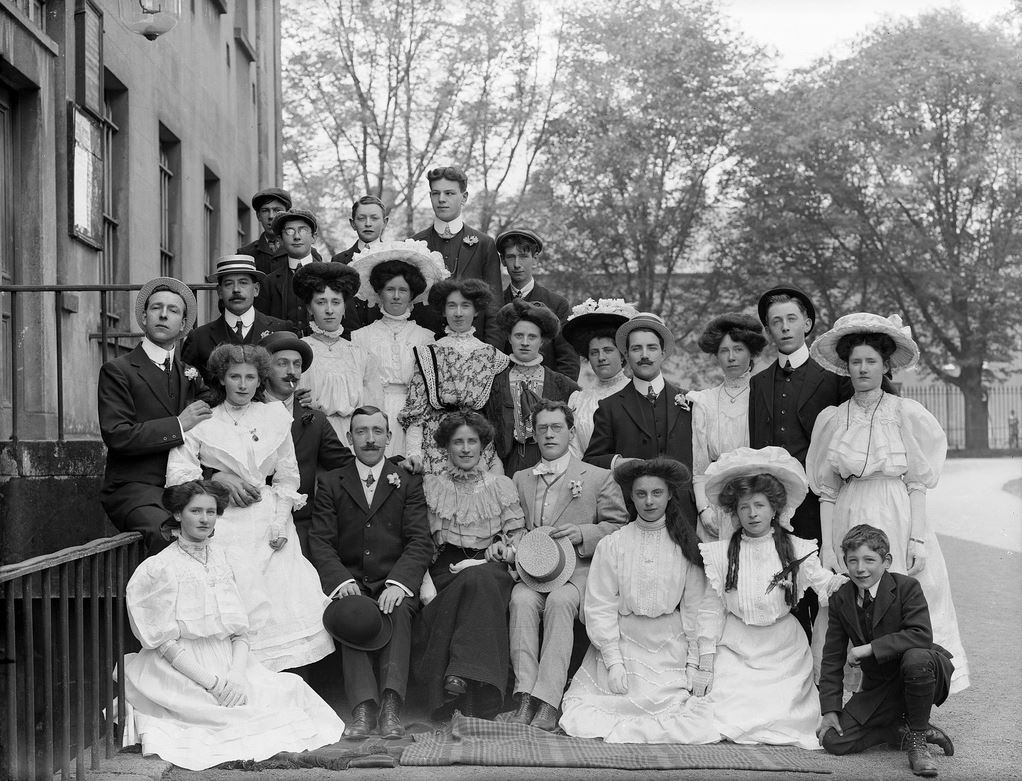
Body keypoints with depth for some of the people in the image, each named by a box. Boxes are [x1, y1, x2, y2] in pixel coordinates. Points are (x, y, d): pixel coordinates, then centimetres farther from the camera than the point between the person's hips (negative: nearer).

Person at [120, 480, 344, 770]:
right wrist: (213, 683, -18)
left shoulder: (221, 560, 13)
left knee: (292, 688, -17)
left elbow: (242, 632, 7)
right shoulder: (159, 569, -3)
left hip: (230, 668, 5)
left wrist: (236, 675, -12)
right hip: (181, 674, -5)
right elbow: (166, 643, -9)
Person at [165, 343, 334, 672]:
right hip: (226, 525, -2)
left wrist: (281, 522, 2)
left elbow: (287, 475, 12)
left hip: (269, 524, 3)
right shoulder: (203, 423, 5)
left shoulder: (275, 416, 12)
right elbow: (177, 472, -3)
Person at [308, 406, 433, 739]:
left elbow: (420, 542, 1)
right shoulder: (331, 484, 14)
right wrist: (342, 580, -17)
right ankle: (364, 707, -39)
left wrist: (398, 583, -18)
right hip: (349, 581, 0)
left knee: (399, 609, -32)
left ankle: (391, 705, -40)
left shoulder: (408, 483, 13)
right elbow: (320, 541, 3)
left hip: (394, 583, 0)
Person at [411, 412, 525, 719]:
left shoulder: (502, 486, 16)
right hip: (445, 570, 0)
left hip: (491, 569, 0)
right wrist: (424, 581, -8)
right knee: (475, 581, -35)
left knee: (478, 578, -36)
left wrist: (504, 549, -9)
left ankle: (461, 675, -42)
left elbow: (518, 536, 14)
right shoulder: (430, 486, 15)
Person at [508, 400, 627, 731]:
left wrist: (582, 533, -9)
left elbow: (620, 526, 7)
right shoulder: (520, 479, 23)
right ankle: (525, 697, -37)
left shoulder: (599, 478, 13)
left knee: (560, 602, -36)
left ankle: (548, 703, -41)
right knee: (522, 600, -32)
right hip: (531, 570, 3)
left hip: (579, 569, -2)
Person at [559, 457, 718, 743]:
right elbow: (600, 608, -3)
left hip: (672, 650, 1)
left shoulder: (687, 547, 2)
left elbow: (699, 607, 0)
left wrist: (697, 664, -7)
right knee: (586, 722, -17)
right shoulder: (611, 545, -2)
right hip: (622, 643, -1)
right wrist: (613, 662, -10)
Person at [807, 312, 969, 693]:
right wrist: (828, 547, 1)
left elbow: (917, 484, -1)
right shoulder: (831, 419, 5)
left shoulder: (907, 414, 0)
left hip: (898, 519, -2)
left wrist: (917, 538, -9)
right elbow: (827, 490, 6)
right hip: (848, 521, 2)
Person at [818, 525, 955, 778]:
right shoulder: (840, 600, -2)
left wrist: (870, 648, -30)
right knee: (834, 741, -13)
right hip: (878, 689, 4)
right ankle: (903, 730, 6)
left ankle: (918, 734, -16)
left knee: (916, 658, -40)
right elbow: (833, 657, 2)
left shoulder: (906, 587, -14)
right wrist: (829, 709, -4)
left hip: (920, 671, -4)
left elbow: (921, 635, -29)